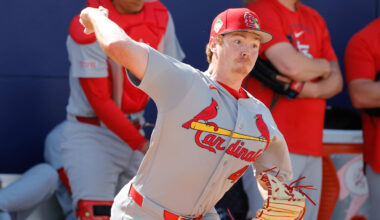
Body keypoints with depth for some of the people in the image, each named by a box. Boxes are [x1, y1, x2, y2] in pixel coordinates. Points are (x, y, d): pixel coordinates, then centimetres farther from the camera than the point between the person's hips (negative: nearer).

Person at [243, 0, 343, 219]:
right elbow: (292, 65, -20)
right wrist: (322, 66, 1)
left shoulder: (314, 19, 18)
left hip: (311, 148, 8)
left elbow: (336, 81, 12)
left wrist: (308, 89, -10)